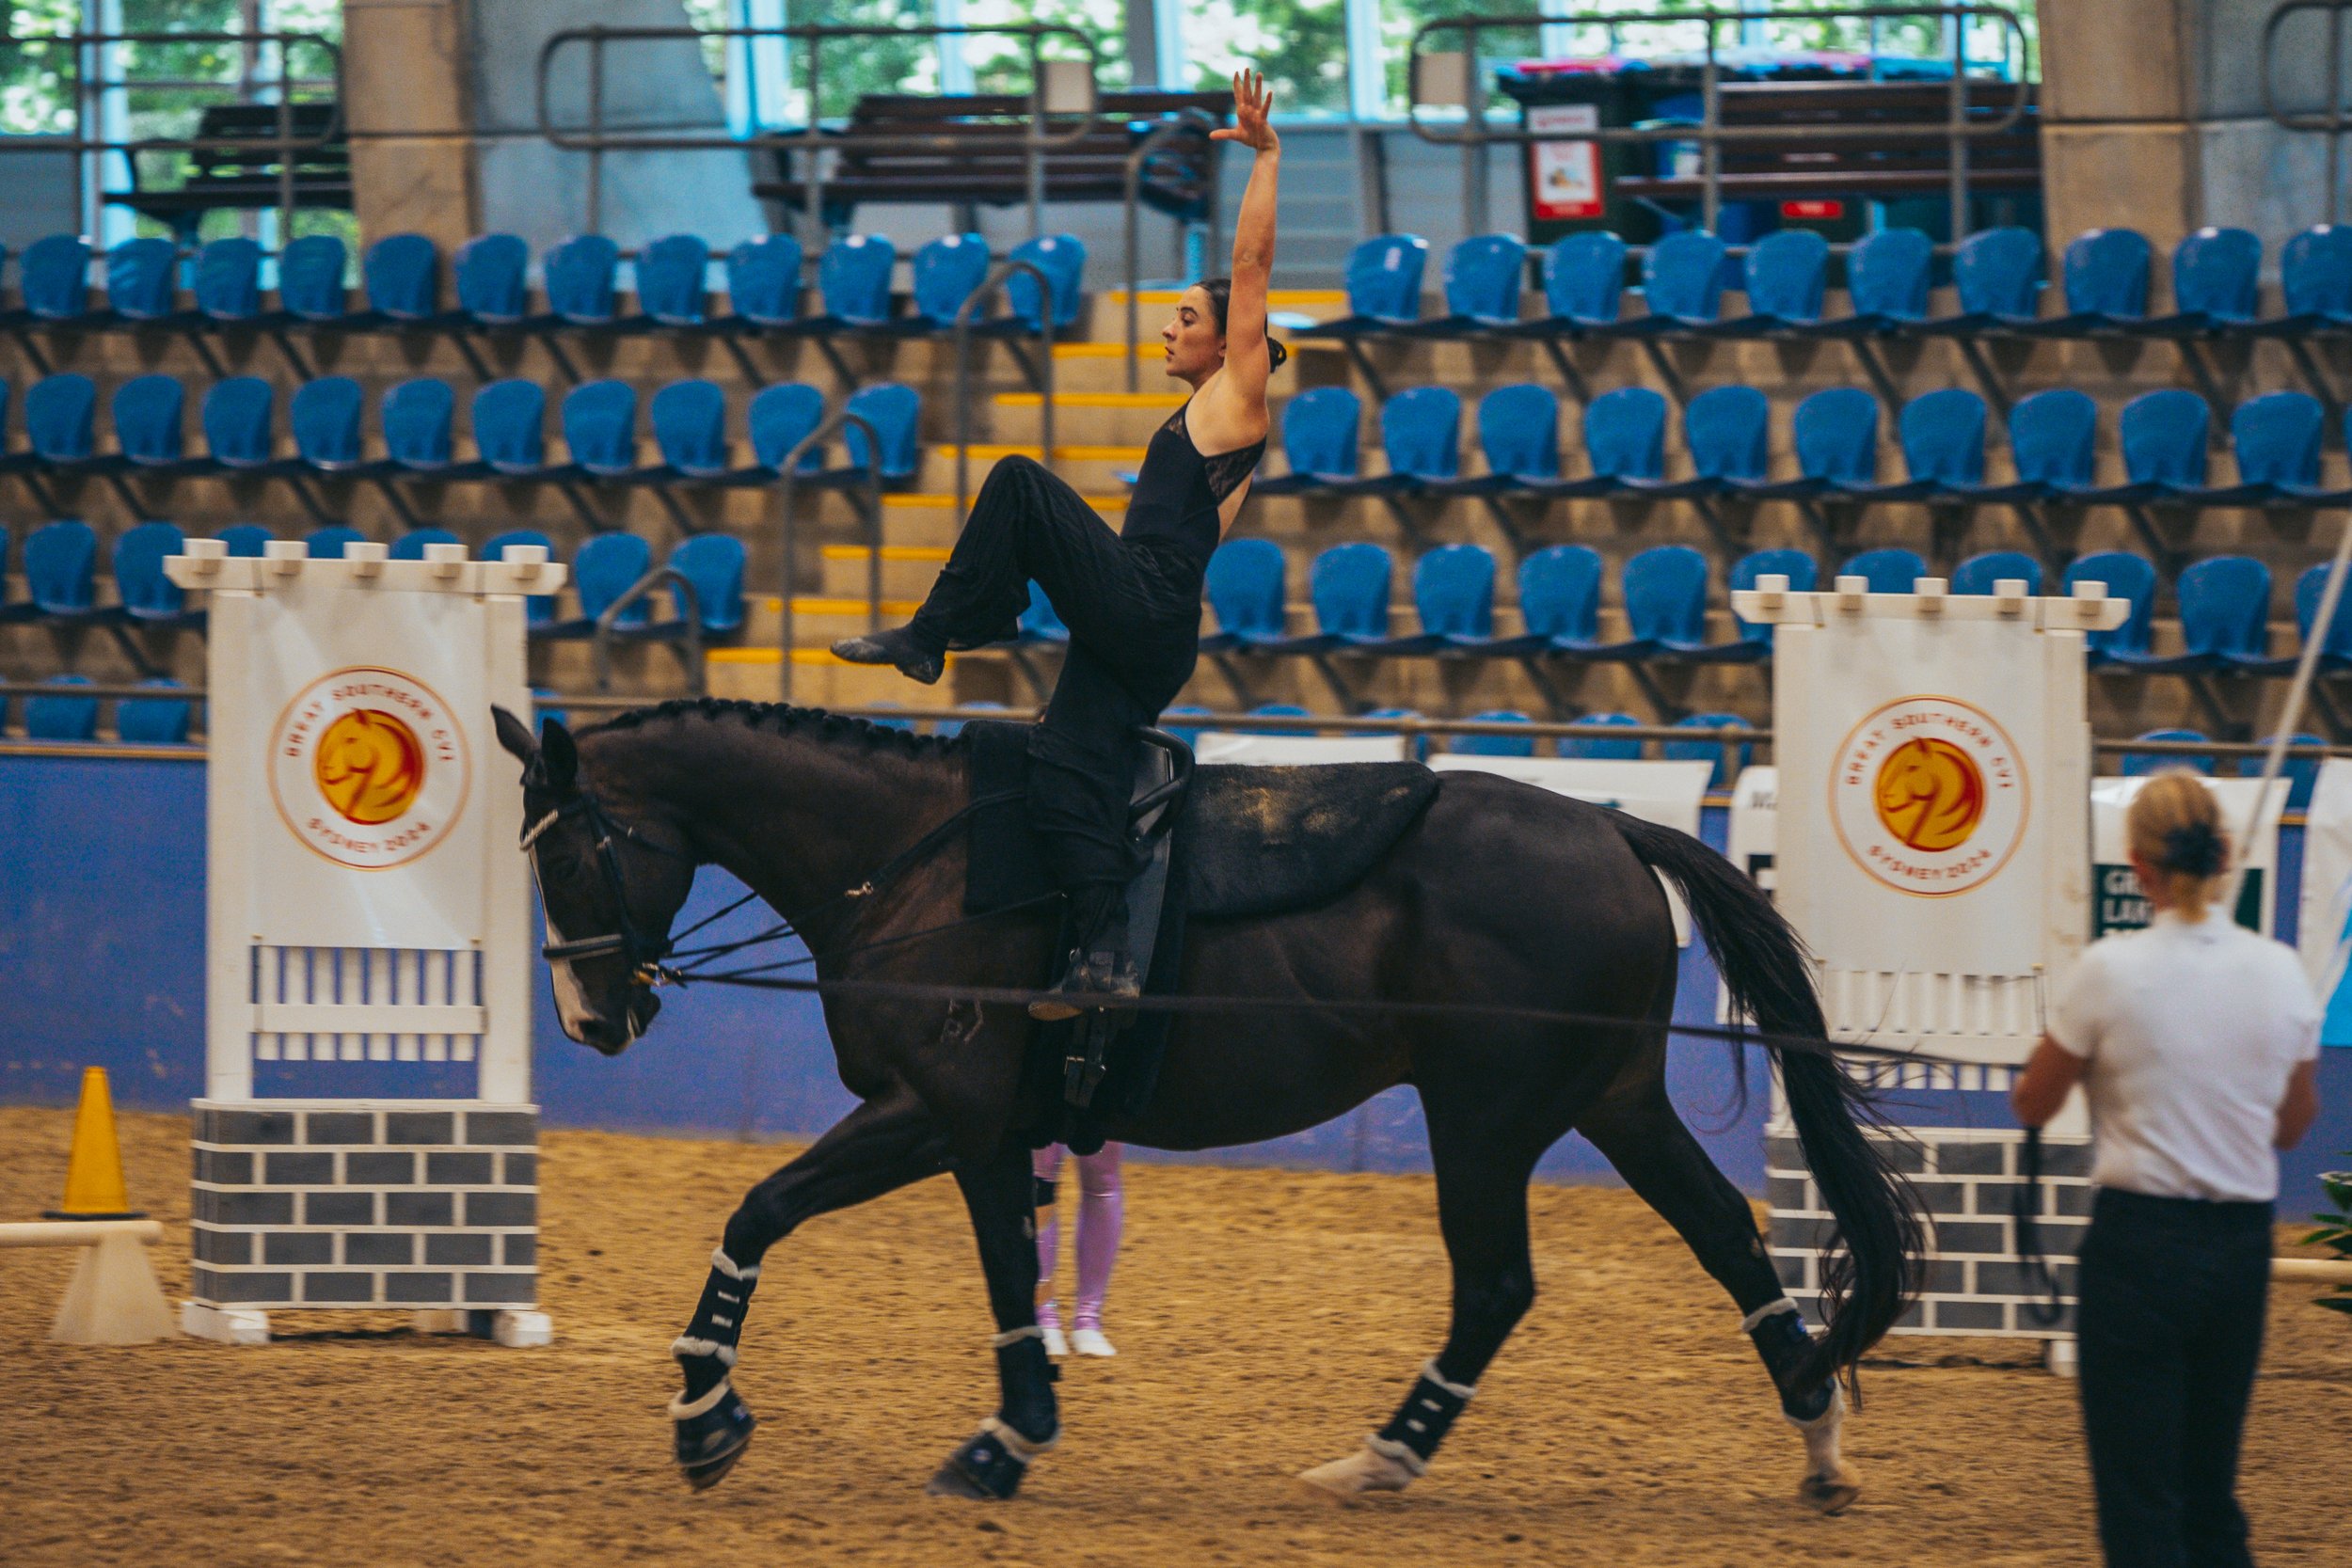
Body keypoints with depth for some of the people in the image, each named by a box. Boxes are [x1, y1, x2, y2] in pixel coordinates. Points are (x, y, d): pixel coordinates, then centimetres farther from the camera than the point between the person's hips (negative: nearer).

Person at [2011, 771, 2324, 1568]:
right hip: (2243, 1243, 4)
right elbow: (2294, 1125, 11)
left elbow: (2032, 1104, -1)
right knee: (2212, 1493, 14)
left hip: (2139, 1241, -4)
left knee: (2139, 1503, 0)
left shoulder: (2111, 971, -13)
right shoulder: (2281, 973, -1)